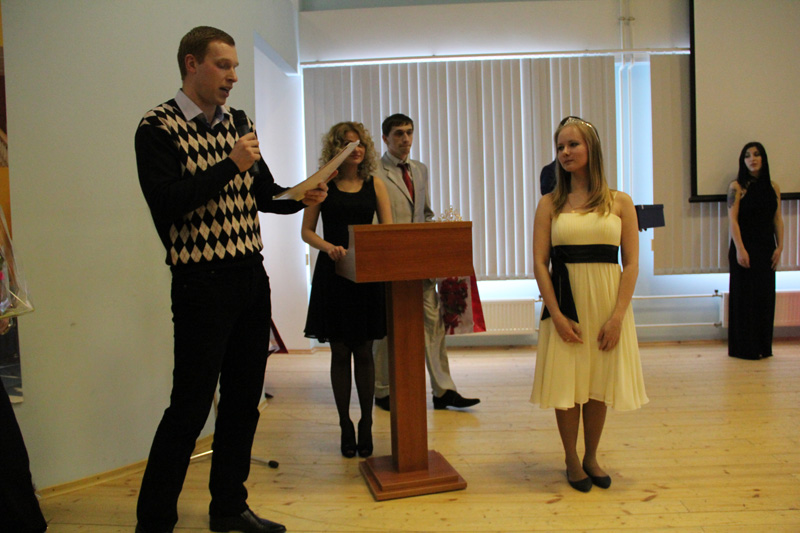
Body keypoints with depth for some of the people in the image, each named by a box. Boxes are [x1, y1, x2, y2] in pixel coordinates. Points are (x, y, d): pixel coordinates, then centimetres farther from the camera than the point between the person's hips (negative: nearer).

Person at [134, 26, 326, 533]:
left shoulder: (240, 123, 13)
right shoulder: (158, 128, -6)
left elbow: (263, 192, 19)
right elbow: (165, 203, -17)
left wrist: (300, 197, 0)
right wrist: (230, 165, -18)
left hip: (251, 276, 7)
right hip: (201, 282, -7)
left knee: (243, 399, 13)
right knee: (190, 406, -2)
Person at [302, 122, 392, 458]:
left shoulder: (374, 186, 8)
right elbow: (307, 231, 2)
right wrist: (328, 247, -18)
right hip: (333, 274, -1)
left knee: (364, 352, 6)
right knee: (340, 352, 5)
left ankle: (366, 425, 16)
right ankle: (345, 425, 16)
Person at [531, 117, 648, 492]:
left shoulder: (619, 203, 3)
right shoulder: (550, 204, 3)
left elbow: (631, 263, -1)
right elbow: (540, 263, -3)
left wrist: (618, 315, -11)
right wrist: (556, 315, -12)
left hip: (607, 303, 1)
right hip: (565, 303, 0)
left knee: (599, 385, 10)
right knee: (566, 383, 4)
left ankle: (591, 458, 29)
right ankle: (572, 461, 23)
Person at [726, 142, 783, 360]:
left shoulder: (773, 187, 9)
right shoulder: (737, 187, -4)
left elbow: (777, 219, 8)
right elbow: (733, 220, -10)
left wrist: (779, 247, 0)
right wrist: (740, 249, -16)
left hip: (766, 249, 4)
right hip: (745, 248, -4)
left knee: (765, 296, 7)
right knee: (744, 296, -1)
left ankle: (763, 347, 17)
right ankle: (745, 348, 8)